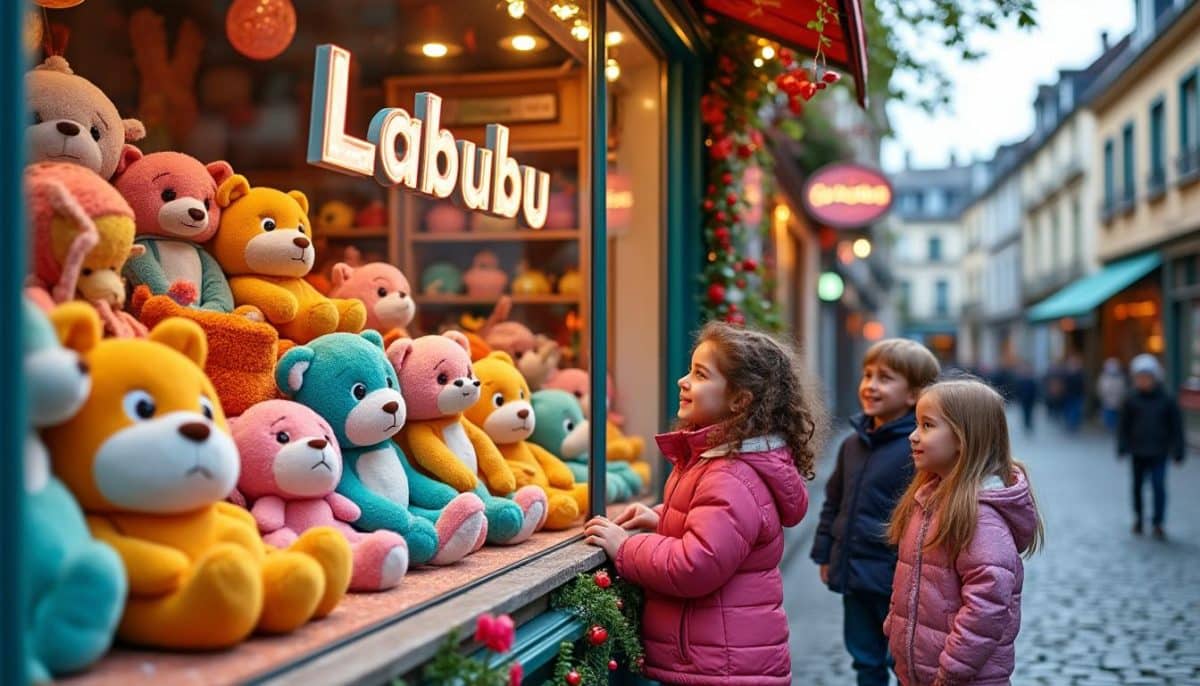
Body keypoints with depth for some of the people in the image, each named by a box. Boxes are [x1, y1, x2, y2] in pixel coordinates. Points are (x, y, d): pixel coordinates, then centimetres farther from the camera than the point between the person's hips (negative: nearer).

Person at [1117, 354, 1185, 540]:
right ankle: (1138, 519, 29)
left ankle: (1157, 523, 0)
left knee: (1159, 487, -8)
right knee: (1137, 486, 12)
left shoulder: (1167, 400, -3)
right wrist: (1122, 447, -1)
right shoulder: (1131, 400, -1)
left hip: (1159, 453, -2)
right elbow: (1123, 425, 4)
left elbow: (1176, 427, 2)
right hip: (1138, 453, 2)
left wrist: (1178, 451, 0)